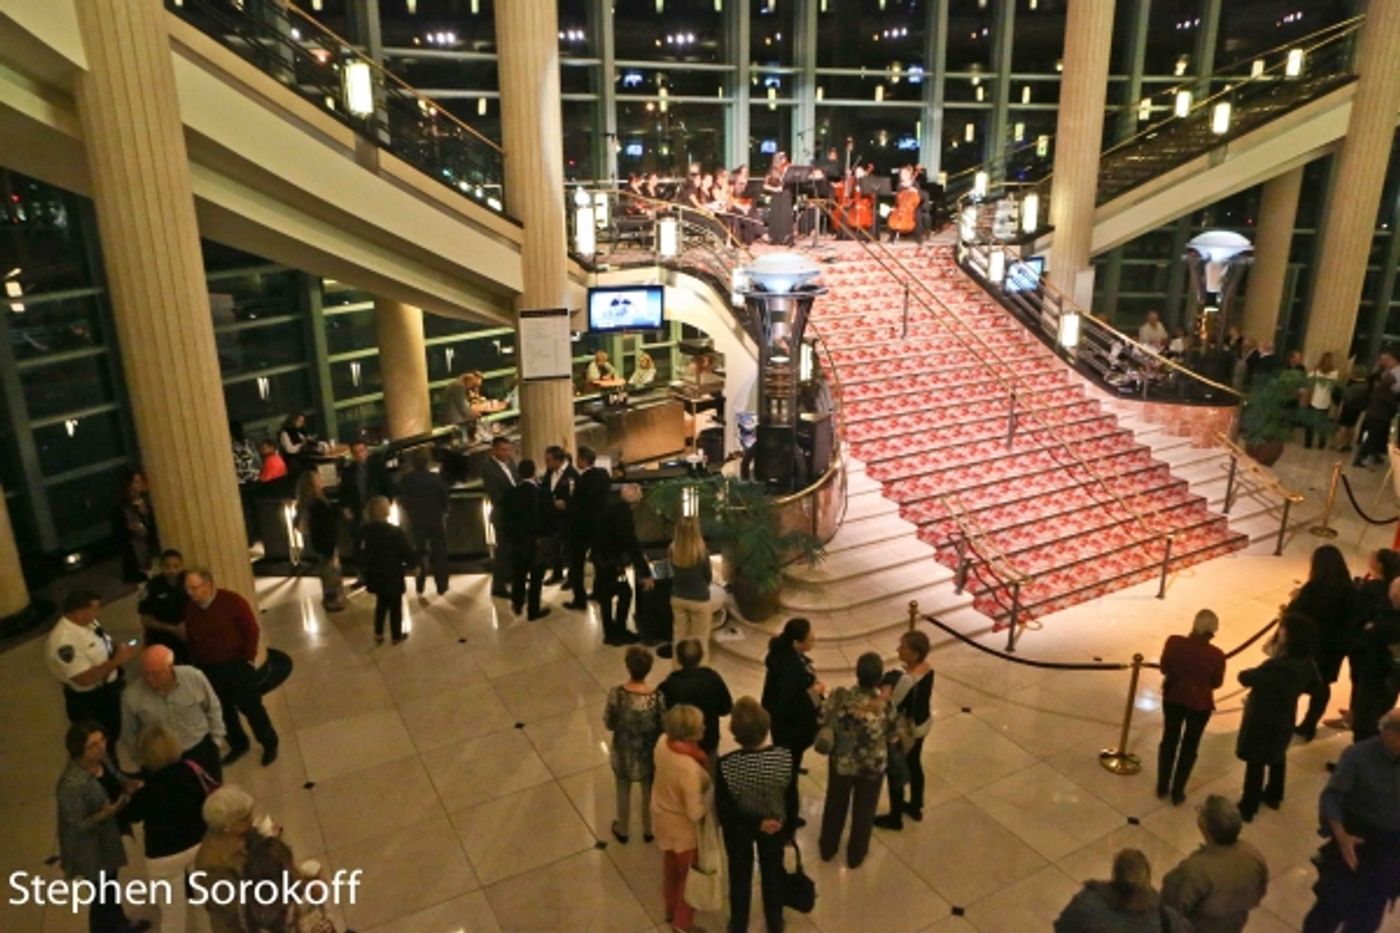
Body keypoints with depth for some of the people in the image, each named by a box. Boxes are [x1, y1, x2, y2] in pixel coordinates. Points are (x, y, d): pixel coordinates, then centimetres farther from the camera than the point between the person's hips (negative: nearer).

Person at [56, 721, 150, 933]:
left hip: (109, 835, 8)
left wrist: (128, 785, -15)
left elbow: (115, 778, 5)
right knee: (103, 891, 15)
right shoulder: (72, 784, -37)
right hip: (90, 846, -8)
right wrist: (105, 814, -41)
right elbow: (77, 826, -27)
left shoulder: (101, 758, -15)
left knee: (111, 880, 30)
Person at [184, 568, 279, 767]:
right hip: (208, 670, 5)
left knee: (251, 707, 3)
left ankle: (269, 744, 19)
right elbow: (191, 640, 12)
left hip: (236, 665, -5)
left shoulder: (232, 601, -16)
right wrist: (197, 663, 8)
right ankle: (238, 745, 33)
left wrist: (247, 658, -11)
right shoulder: (190, 609, 0)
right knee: (223, 710, 15)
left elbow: (251, 630, -12)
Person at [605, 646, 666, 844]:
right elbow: (663, 728, -14)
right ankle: (649, 831, 49)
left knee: (623, 792, 28)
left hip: (623, 754, 1)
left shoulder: (616, 694, -28)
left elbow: (608, 724, -13)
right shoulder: (657, 698, -29)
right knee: (649, 793, 27)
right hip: (649, 754, 0)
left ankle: (622, 831, 49)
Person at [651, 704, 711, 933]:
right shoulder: (690, 768, -40)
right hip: (683, 828, -7)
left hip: (662, 817, 7)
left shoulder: (663, 743, -19)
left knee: (671, 867, 31)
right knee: (690, 875, 22)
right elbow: (695, 813, -29)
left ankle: (671, 909, 55)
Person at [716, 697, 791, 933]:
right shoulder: (785, 757, -29)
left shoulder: (725, 765, -32)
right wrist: (788, 828, 3)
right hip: (775, 826, 1)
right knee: (773, 874, 27)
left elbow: (724, 812, -24)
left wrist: (758, 824, -13)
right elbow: (791, 801, -13)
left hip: (738, 829, -1)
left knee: (740, 876, 25)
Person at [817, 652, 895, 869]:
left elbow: (823, 724, -13)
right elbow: (891, 735, -10)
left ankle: (828, 848, 48)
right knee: (863, 810, 25)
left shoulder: (839, 696, -27)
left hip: (841, 762, 1)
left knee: (835, 805, 27)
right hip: (872, 767, -1)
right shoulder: (886, 705, -28)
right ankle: (856, 854, 46)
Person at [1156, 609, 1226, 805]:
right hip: (1199, 703, -2)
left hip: (1173, 697, 2)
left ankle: (1162, 787, 32)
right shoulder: (1216, 655, -23)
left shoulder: (1174, 642, -19)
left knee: (1169, 740, 21)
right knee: (1189, 746, 17)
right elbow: (1216, 683, -8)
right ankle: (1177, 792, 28)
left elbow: (1164, 668, -5)